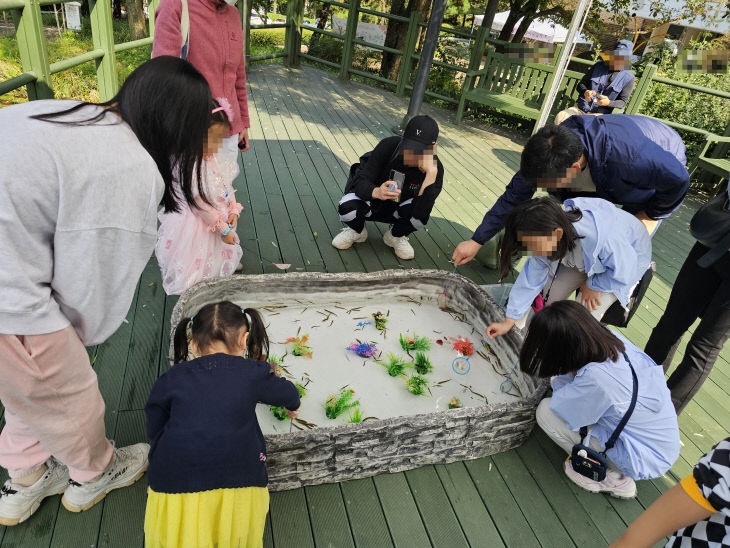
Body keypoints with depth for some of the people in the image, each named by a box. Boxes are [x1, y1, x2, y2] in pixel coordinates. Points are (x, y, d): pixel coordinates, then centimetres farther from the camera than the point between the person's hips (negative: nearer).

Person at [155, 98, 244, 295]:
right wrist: (223, 229, -19)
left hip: (218, 219, 8)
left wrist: (233, 210, -6)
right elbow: (199, 205, -25)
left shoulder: (215, 159, -4)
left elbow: (228, 186, 9)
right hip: (196, 225, -8)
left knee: (217, 262, 23)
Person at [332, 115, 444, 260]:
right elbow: (361, 182, -27)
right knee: (347, 206, -33)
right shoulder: (388, 145, -26)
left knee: (421, 216, -33)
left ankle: (395, 237, 4)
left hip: (398, 209, 1)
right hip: (371, 200, 0)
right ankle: (357, 232, 6)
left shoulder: (435, 168, -25)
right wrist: (377, 192, -51)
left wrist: (431, 173, -46)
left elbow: (420, 213, -37)